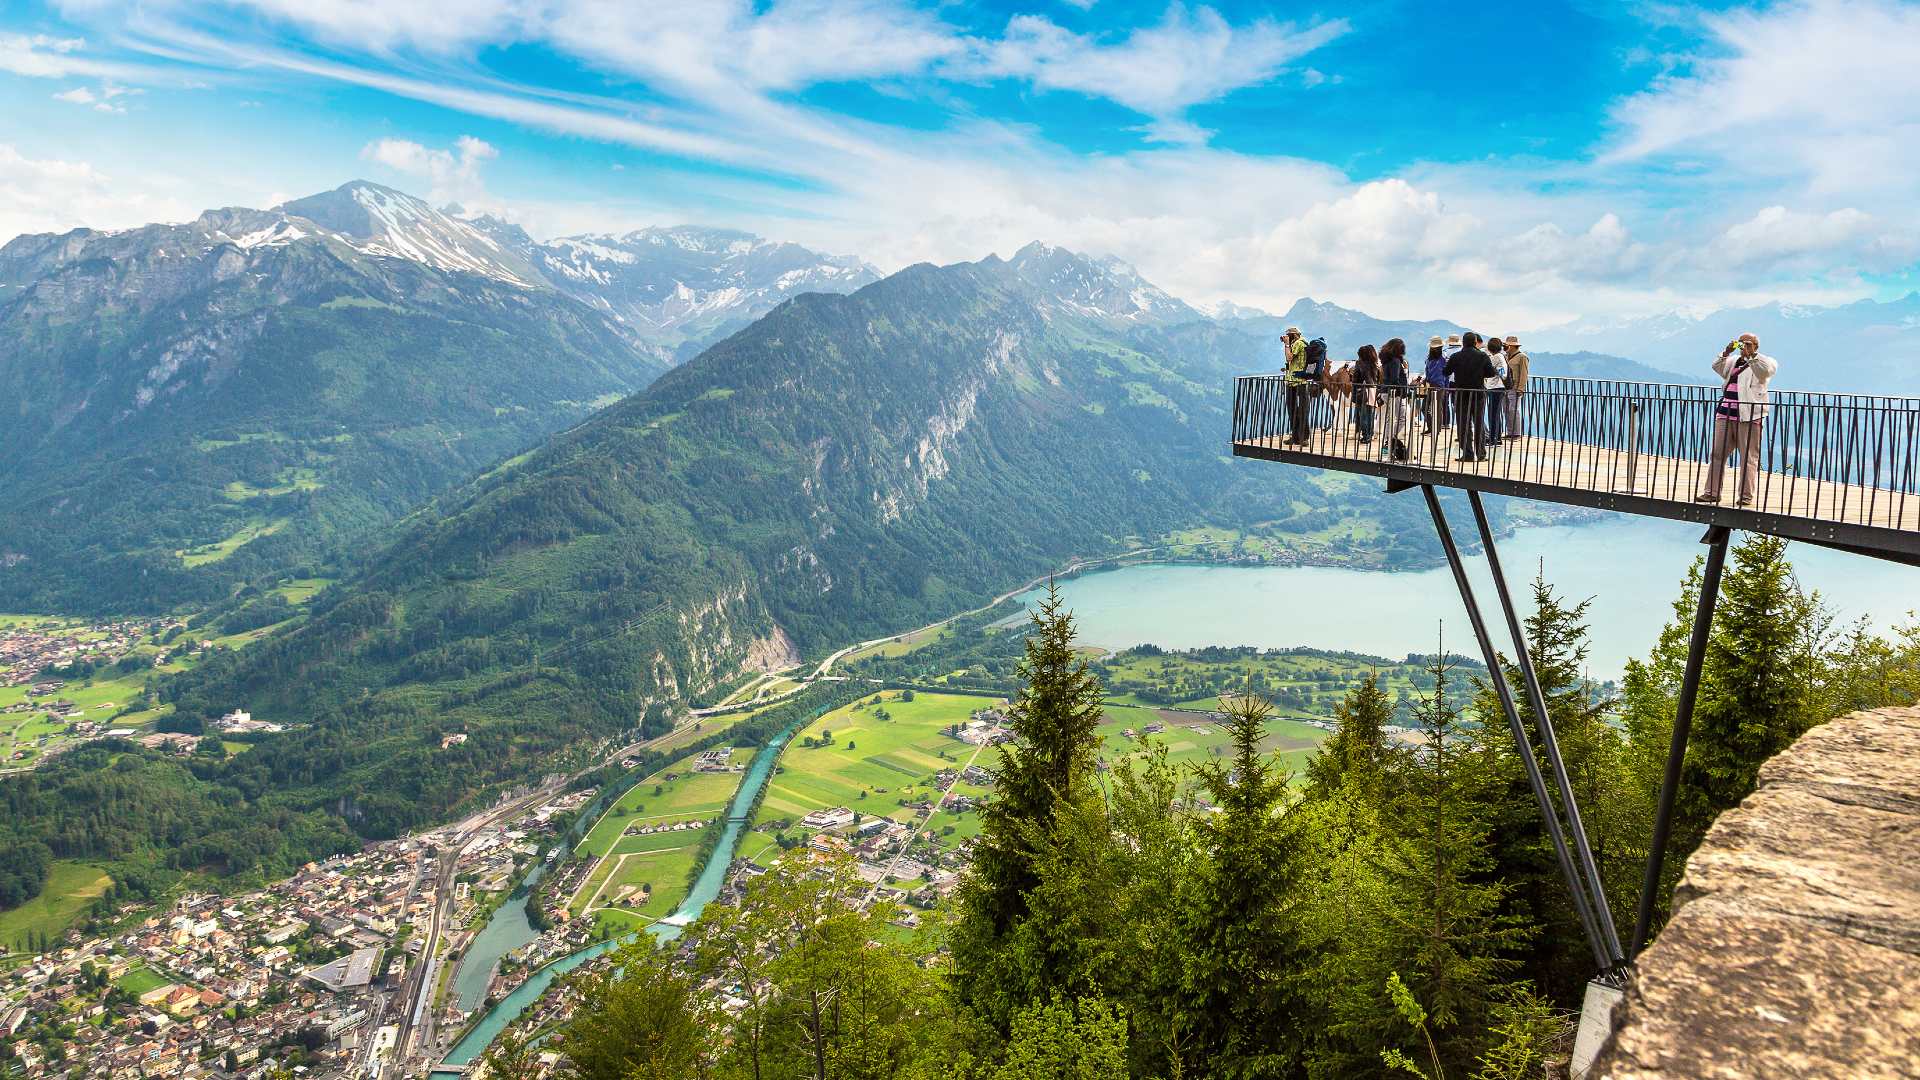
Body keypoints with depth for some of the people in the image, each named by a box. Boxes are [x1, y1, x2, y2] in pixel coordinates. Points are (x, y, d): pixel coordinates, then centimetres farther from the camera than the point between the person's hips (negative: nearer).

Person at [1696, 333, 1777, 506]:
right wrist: (1727, 352, -5)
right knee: (1717, 454, 3)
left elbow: (1768, 369, -15)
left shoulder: (1763, 362, 5)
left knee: (1749, 457, -3)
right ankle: (1712, 492, 6)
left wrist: (1751, 355, -17)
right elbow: (1717, 367, 8)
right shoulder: (1733, 361, 20)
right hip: (1725, 414, 5)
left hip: (1749, 416, -5)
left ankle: (1746, 496, 0)